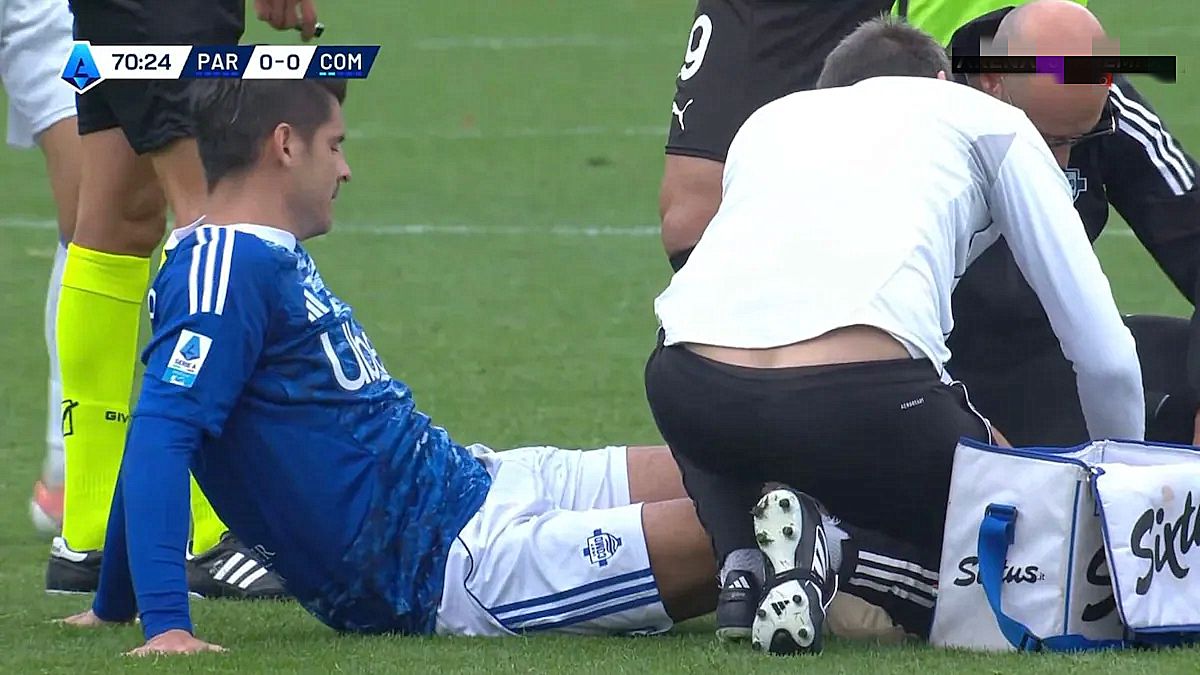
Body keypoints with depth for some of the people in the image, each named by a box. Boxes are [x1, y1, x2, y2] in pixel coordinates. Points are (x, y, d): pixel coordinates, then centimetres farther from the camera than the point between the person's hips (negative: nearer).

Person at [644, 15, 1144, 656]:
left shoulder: (767, 119, 37)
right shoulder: (988, 120, 27)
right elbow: (1105, 356, 22)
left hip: (689, 385, 4)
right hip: (863, 388, -4)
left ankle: (741, 559, 10)